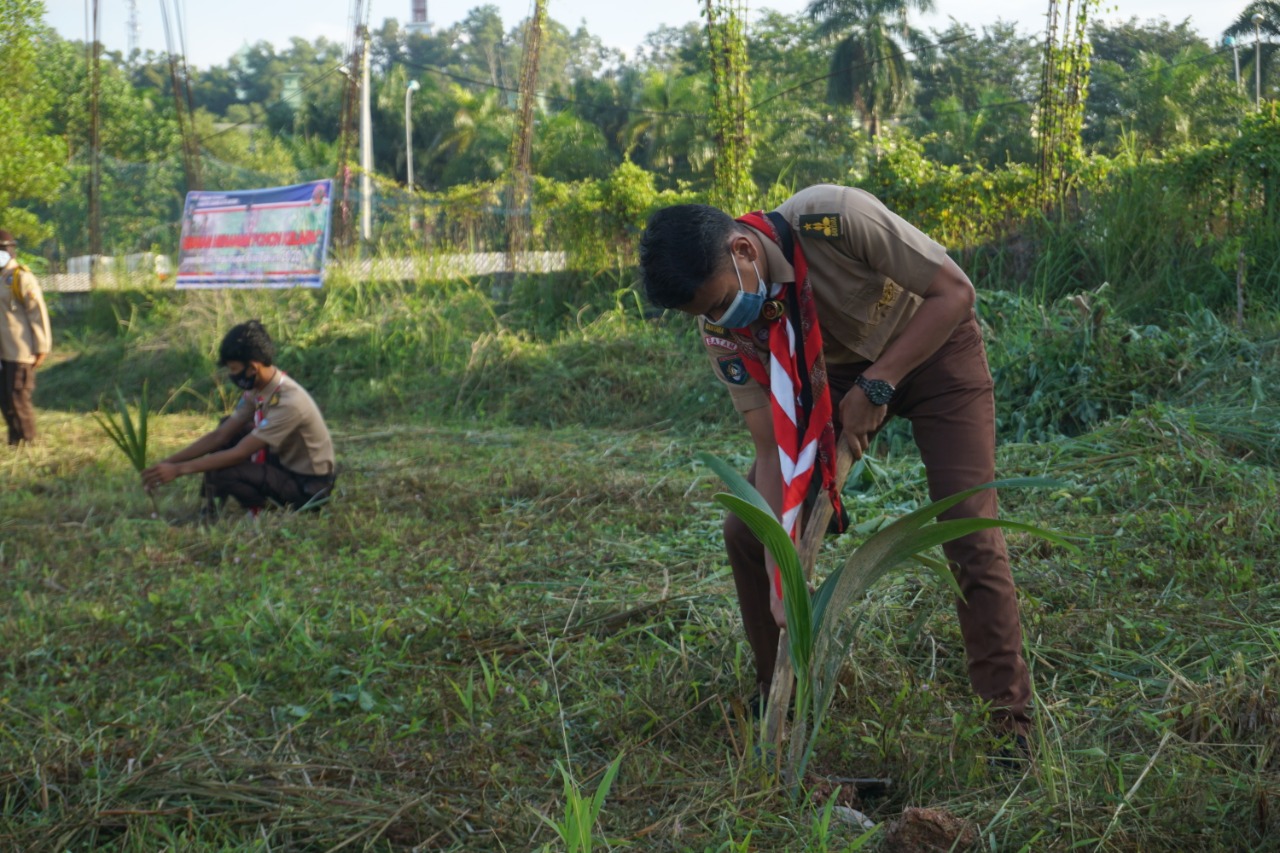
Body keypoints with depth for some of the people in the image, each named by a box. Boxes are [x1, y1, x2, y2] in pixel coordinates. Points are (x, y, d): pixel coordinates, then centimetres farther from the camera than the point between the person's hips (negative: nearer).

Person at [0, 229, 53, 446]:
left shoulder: (22, 279, -11)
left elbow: (38, 314, -14)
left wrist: (42, 348, -15)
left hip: (21, 353, -8)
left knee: (18, 399, -6)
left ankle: (27, 443, 4)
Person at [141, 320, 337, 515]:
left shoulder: (288, 402, -30)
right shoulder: (257, 390, -3)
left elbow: (239, 453, -28)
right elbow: (219, 436, 1)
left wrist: (178, 469, -25)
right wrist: (168, 461, -7)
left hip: (308, 486, -9)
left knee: (219, 473, -22)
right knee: (227, 426, 9)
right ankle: (214, 505, 9)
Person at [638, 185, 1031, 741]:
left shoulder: (832, 219, -36)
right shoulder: (723, 332, -21)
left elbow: (954, 292, -26)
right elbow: (773, 448, -19)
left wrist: (876, 386, -28)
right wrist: (779, 571, -26)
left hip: (933, 348, -4)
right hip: (837, 374, 4)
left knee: (969, 533, -16)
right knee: (748, 532, -4)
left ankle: (1010, 726, -4)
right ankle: (777, 695, 15)